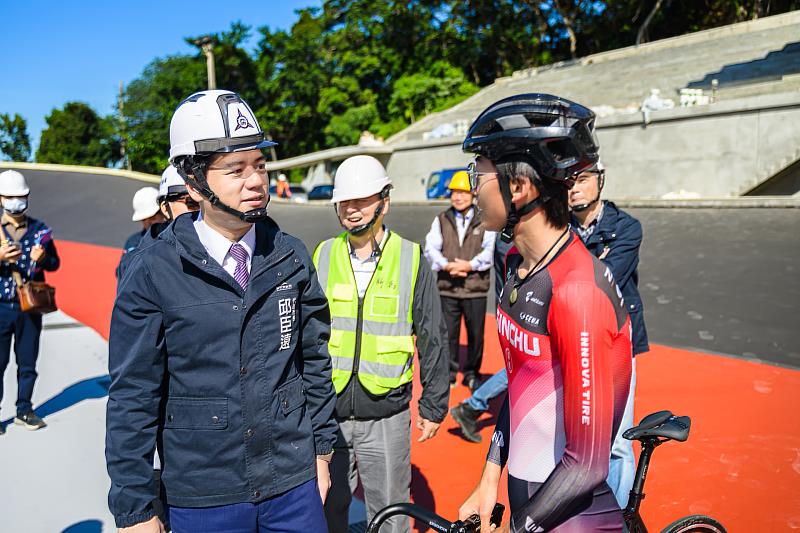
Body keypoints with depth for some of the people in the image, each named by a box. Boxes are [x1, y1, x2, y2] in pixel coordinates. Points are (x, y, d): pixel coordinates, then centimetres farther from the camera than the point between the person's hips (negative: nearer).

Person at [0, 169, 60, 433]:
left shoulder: (39, 229, 7)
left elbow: (55, 263, 11)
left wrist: (42, 259, -11)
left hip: (30, 307, 2)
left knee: (28, 363, 8)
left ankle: (24, 410, 20)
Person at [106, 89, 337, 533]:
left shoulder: (291, 257, -3)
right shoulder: (153, 271, -11)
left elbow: (314, 360, 5)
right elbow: (132, 398, -8)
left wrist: (321, 450, 9)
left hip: (294, 485, 3)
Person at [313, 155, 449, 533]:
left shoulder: (411, 259, -4)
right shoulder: (322, 256, 2)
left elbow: (432, 339, 1)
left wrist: (433, 407, 2)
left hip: (386, 416, -2)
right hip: (326, 411, 2)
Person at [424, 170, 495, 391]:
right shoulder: (441, 220, 8)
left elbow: (491, 250, -6)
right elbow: (431, 249, 1)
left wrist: (470, 265, -20)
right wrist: (446, 265, -16)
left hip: (476, 289, -1)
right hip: (448, 288, 1)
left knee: (476, 333, 7)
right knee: (448, 332, 7)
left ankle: (472, 373, 25)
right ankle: (450, 372, 23)